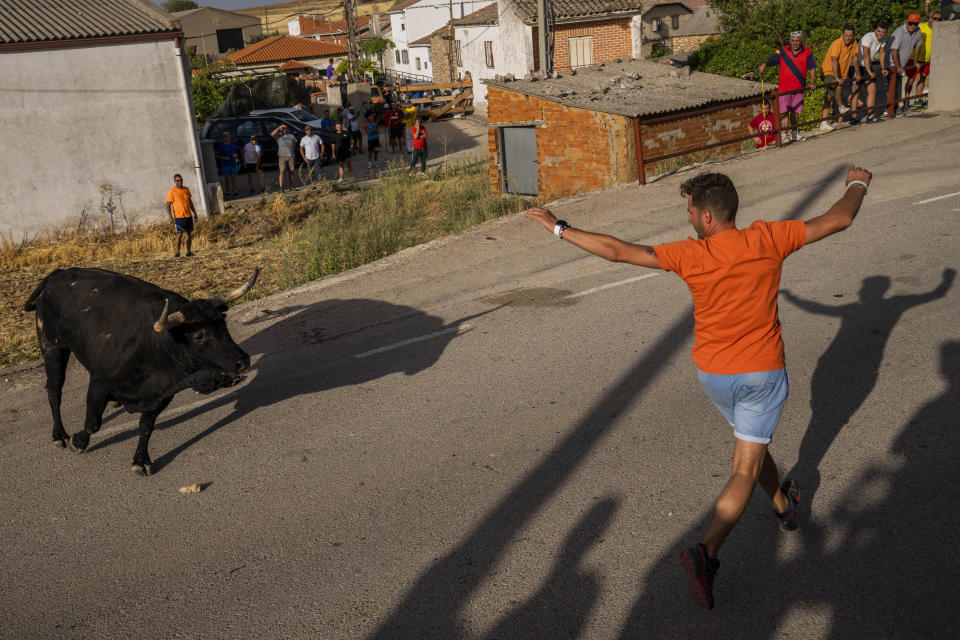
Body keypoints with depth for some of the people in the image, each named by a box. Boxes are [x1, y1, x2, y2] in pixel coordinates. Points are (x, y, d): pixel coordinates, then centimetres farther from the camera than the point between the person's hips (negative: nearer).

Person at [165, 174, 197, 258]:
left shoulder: (186, 189, 10)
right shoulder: (172, 191, -7)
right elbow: (168, 205, -8)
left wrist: (194, 213, 20)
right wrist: (170, 217, -16)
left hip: (188, 216, 6)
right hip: (179, 217, -6)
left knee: (189, 234, 8)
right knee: (179, 235, -10)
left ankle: (189, 252, 15)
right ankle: (176, 253, -7)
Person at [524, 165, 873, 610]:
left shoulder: (691, 255, -15)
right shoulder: (767, 239, -13)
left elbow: (618, 251, -18)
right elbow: (838, 220, -4)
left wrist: (560, 229, -9)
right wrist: (857, 185, 18)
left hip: (713, 374, 2)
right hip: (762, 373, -2)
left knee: (749, 440, 28)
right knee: (745, 469, 0)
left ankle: (784, 506, 49)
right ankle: (706, 553, -15)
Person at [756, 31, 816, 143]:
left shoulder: (807, 53, 3)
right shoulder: (783, 51, -1)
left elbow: (812, 68, 6)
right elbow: (770, 60, -9)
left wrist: (812, 82, -4)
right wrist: (764, 64, -31)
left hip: (799, 88, 2)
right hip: (784, 88, -2)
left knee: (795, 111, 11)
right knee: (784, 111, -6)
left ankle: (794, 133, 24)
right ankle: (784, 134, -3)